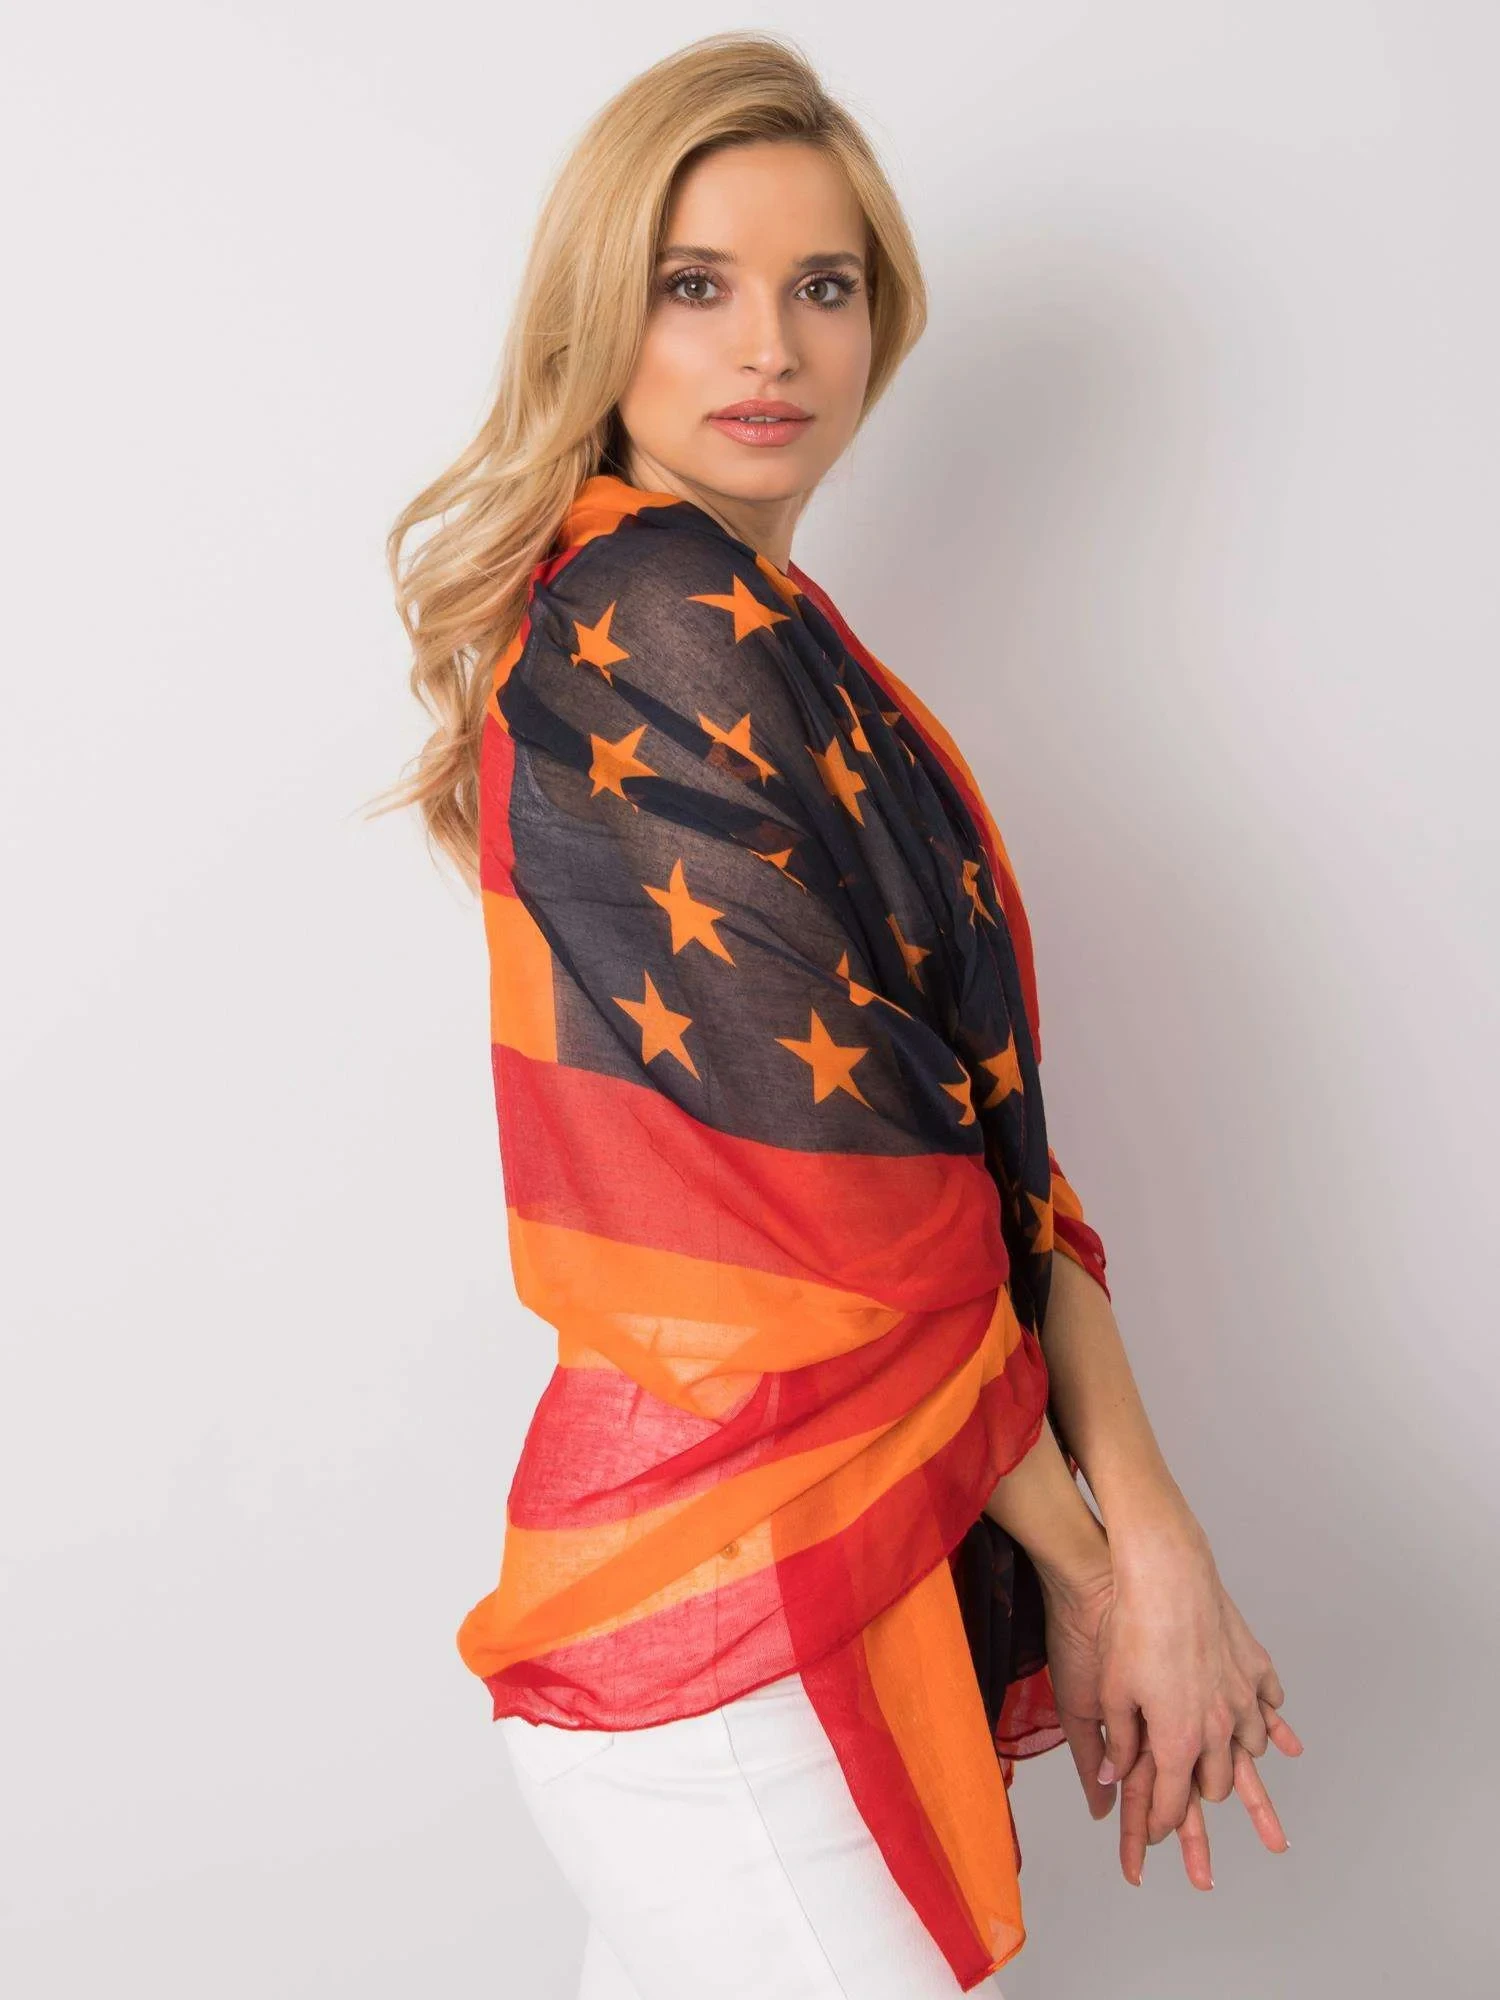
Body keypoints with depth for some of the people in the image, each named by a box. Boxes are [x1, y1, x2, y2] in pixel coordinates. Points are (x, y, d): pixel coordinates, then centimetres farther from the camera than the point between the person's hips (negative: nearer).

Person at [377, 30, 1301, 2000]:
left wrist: (1151, 1527, -5)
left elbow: (983, 1124, 4)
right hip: (748, 1620, -8)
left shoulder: (781, 648, 14)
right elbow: (846, 1201, -17)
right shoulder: (660, 629, -13)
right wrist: (1092, 1564, -7)